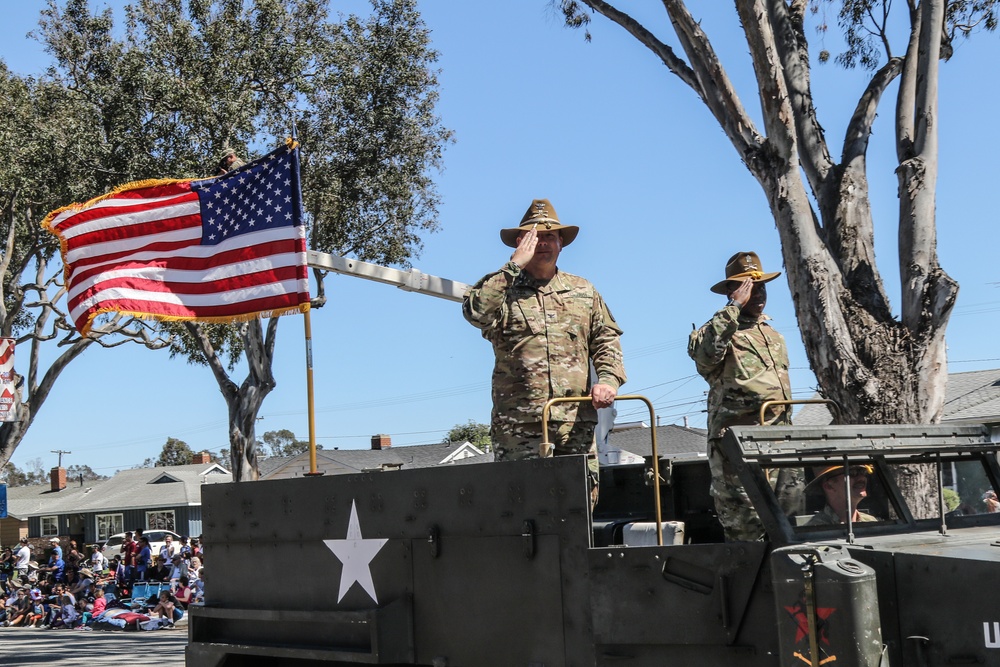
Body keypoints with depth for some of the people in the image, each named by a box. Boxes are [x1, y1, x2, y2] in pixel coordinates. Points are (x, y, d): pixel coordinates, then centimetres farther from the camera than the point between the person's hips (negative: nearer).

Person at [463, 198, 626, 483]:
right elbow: (476, 312, -11)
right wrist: (515, 265, -7)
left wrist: (608, 379, -2)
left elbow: (606, 340, 18)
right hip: (518, 424, -3)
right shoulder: (501, 288, 11)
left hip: (577, 421, 3)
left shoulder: (583, 290, 21)